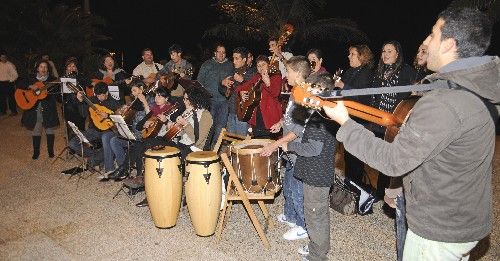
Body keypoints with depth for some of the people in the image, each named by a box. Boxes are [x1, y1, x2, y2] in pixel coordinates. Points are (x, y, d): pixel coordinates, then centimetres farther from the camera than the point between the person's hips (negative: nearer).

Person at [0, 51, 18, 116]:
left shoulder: (10, 65, -10)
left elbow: (15, 75, -11)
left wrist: (10, 80, -13)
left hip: (9, 83, -6)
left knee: (11, 98, 0)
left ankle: (13, 111, 10)